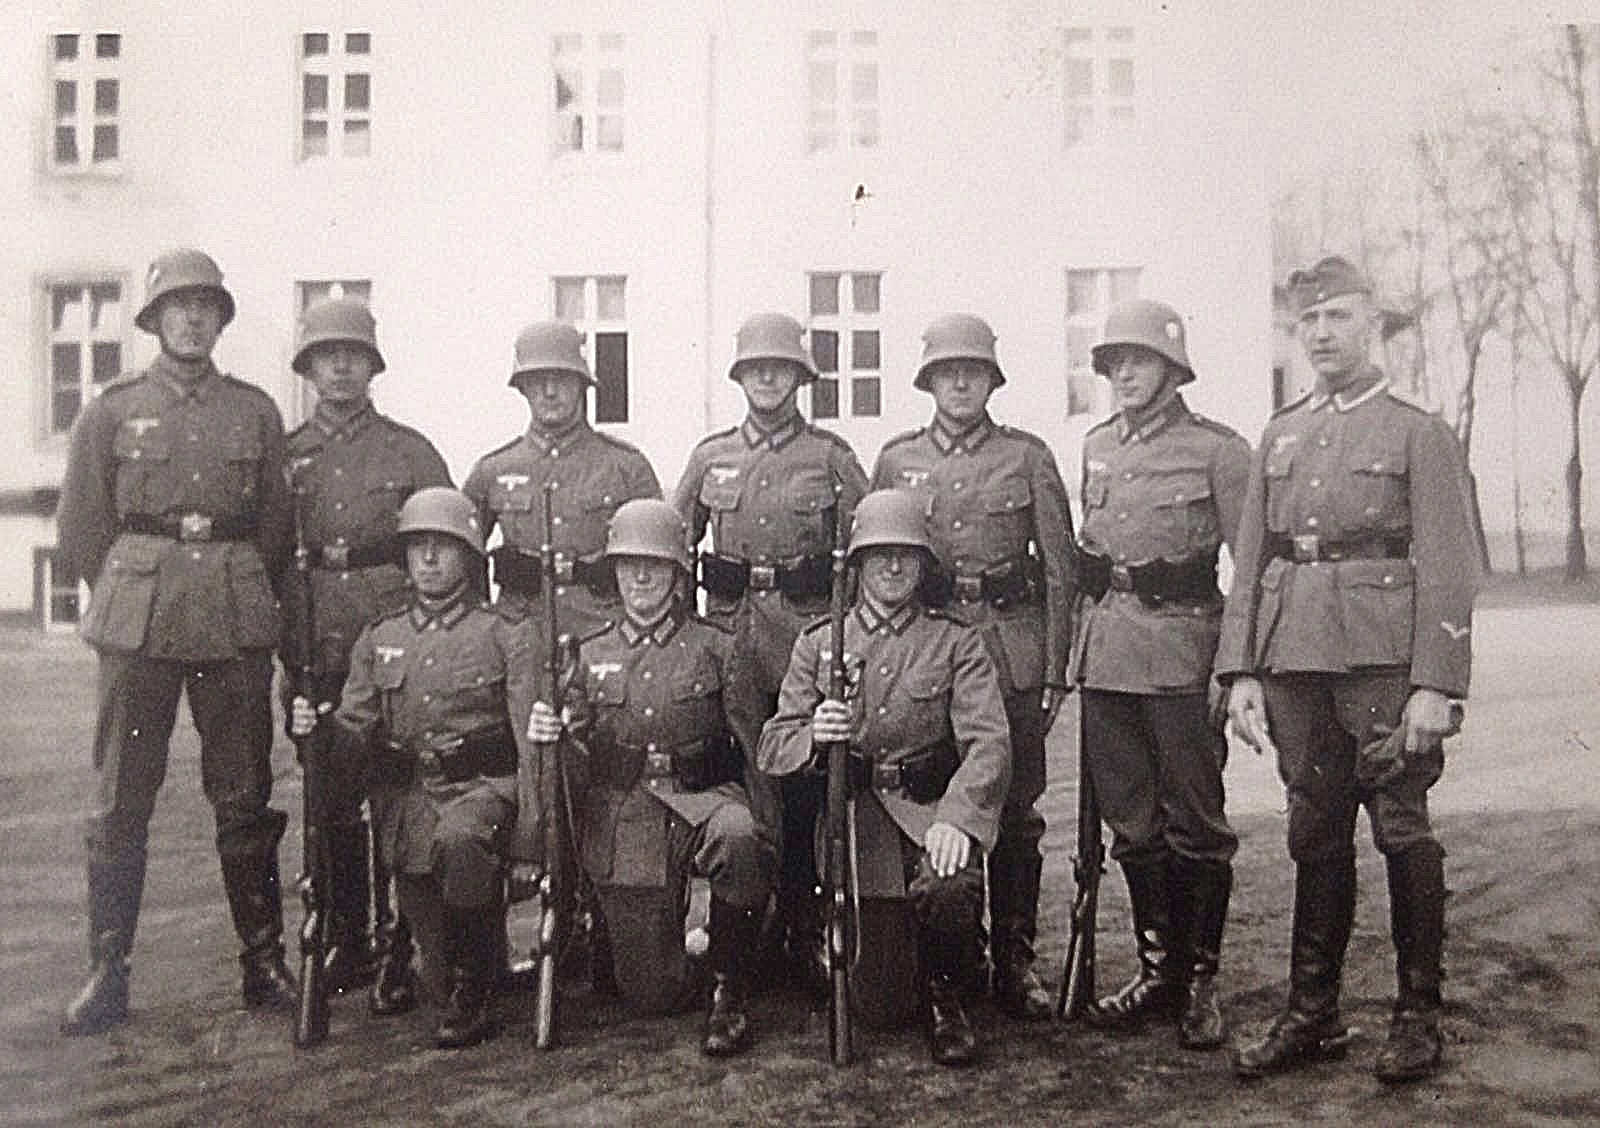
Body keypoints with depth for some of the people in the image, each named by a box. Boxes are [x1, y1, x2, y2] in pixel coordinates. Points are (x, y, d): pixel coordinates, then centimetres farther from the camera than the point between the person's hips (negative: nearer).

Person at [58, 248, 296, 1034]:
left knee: (245, 798, 5)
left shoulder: (256, 411, 10)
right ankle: (107, 973, 11)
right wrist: (139, 593, 9)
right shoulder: (112, 412, 6)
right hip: (137, 624, -1)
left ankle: (265, 964, 14)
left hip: (237, 619, 1)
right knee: (120, 800, 1)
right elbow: (80, 531, 9)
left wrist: (240, 596, 11)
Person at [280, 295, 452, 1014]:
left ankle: (396, 952, 5)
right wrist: (286, 650, 4)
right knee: (330, 800, 8)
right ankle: (347, 943, 19)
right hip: (316, 651, 3)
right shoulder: (285, 454, 12)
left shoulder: (410, 450, 6)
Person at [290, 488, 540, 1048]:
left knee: (458, 838, -36)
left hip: (483, 785, -4)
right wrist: (315, 726, -10)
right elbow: (355, 735, 11)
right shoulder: (379, 638, 16)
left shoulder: (507, 633, 3)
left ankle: (471, 995, -18)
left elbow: (531, 735, -5)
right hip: (405, 795, 4)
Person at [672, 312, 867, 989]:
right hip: (730, 628, 2)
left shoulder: (831, 456, 5)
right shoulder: (710, 456, 11)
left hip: (809, 626, -2)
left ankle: (803, 929, 12)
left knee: (804, 780, 1)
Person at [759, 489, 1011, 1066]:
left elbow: (988, 742, -6)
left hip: (931, 810, -1)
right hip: (846, 810, 1)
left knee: (950, 888, -32)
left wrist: (955, 817, -24)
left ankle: (944, 998, -1)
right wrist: (814, 736, -18)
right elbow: (772, 748, 7)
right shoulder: (817, 643, 12)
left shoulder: (957, 641, 8)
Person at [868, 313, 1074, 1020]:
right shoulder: (895, 460, 9)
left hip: (1010, 646, -1)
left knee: (1015, 811, 3)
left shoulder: (1029, 458, 5)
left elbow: (1059, 568, 5)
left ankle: (1014, 959, 13)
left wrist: (1055, 670, 0)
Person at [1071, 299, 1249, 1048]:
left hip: (1180, 646, -5)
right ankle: (1158, 971, 23)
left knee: (1195, 822, 3)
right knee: (1131, 819, 11)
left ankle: (1199, 982, 14)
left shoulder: (1218, 451, -4)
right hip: (1106, 648, 6)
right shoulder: (1096, 448, 13)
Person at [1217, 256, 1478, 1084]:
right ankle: (1311, 1015, 19)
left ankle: (1418, 1017, 16)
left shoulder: (1419, 432, 2)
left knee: (1402, 830, 2)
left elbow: (1448, 571, -5)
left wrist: (1436, 685, -13)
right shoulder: (1281, 435, 16)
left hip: (1383, 662, -4)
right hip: (1295, 661, 4)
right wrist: (1241, 672, 6)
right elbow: (1249, 563, 14)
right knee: (1315, 834, 9)